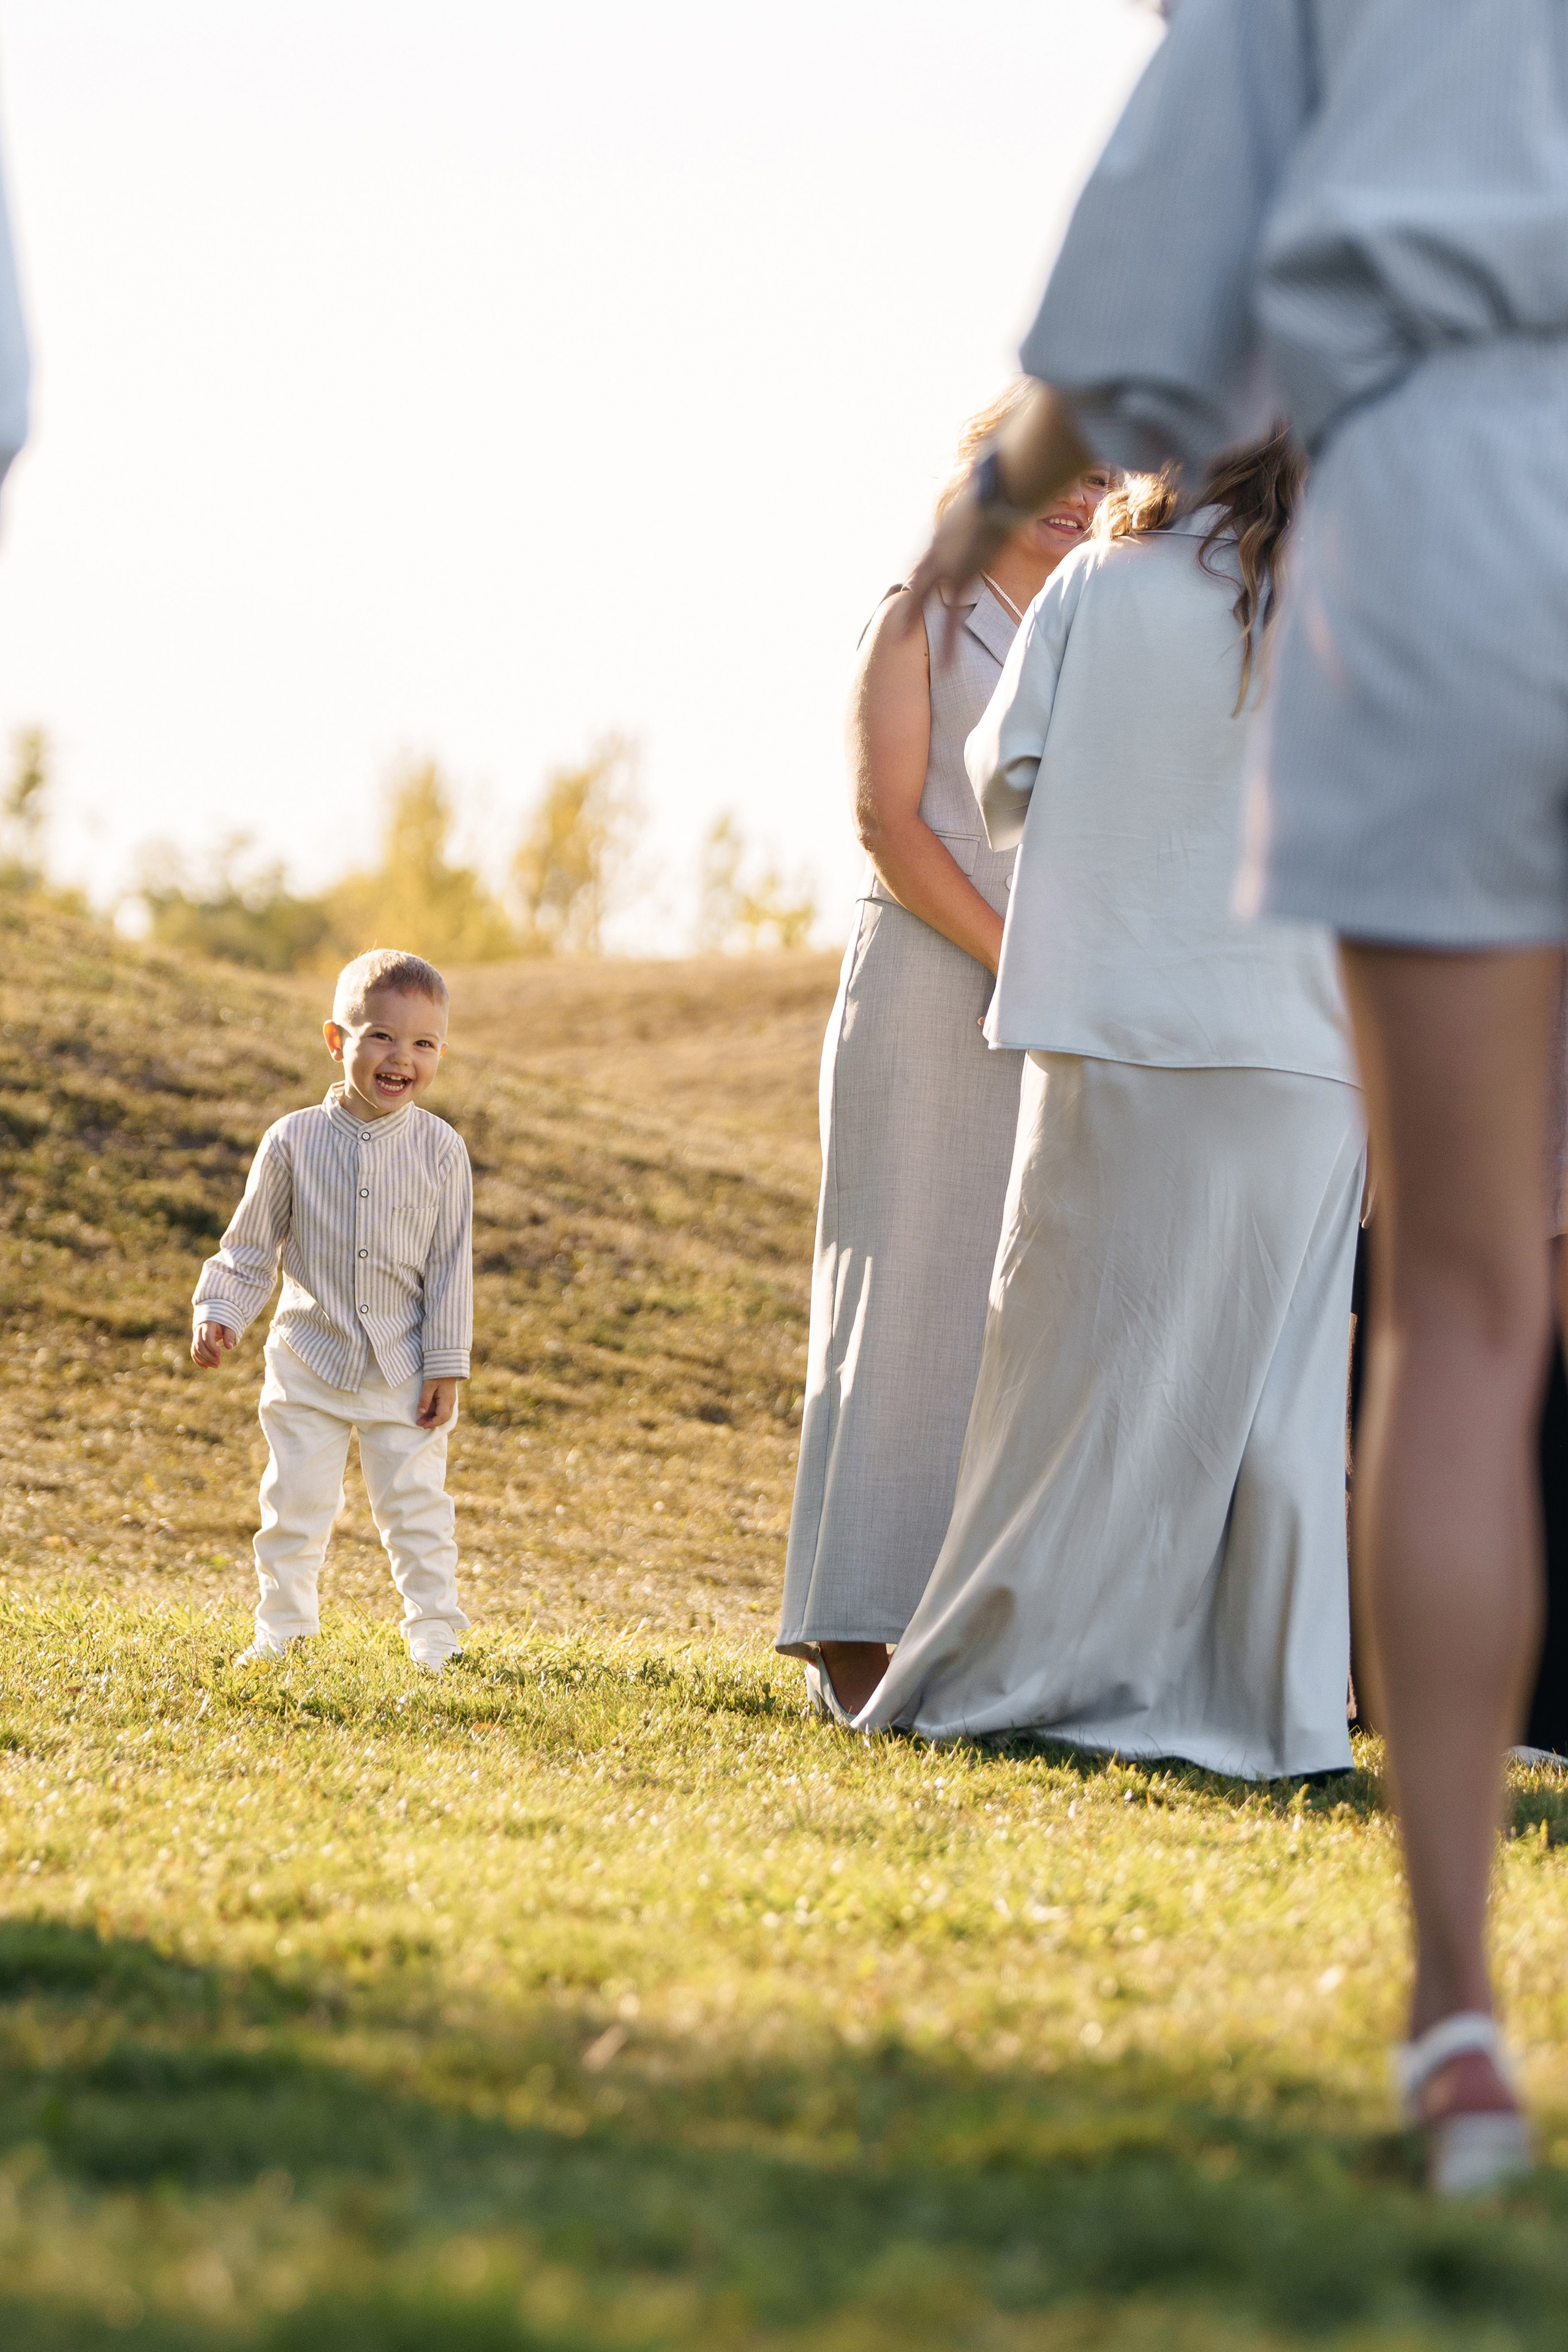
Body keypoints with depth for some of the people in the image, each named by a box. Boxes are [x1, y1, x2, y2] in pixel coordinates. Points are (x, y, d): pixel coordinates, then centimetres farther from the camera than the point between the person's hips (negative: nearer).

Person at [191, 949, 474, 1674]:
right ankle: (281, 1631, 18)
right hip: (310, 1362, 0)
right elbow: (250, 1248, 3)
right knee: (296, 1503, 5)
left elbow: (451, 1268, -2)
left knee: (416, 1505, 3)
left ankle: (434, 1638, 13)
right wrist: (219, 1314, -11)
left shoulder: (440, 1151, -5)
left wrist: (446, 1368, -5)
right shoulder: (295, 1142, -5)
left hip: (403, 1369, 0)